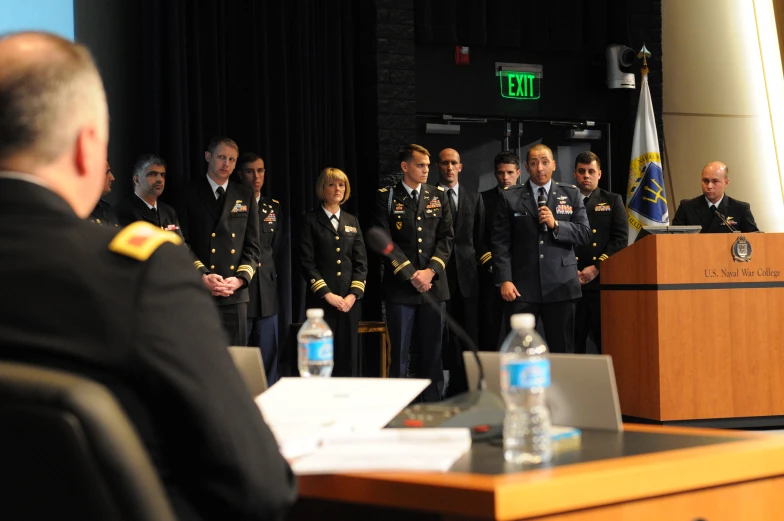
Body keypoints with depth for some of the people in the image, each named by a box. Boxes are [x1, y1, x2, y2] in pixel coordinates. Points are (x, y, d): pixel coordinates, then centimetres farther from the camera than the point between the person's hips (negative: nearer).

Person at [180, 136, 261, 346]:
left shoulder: (245, 196, 14)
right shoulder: (189, 194, 4)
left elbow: (252, 245, 10)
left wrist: (240, 279, -5)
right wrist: (202, 276, -14)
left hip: (235, 295, 3)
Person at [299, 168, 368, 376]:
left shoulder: (352, 221, 16)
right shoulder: (310, 220, 3)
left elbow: (361, 262, 10)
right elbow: (307, 262, -4)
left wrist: (353, 295, -4)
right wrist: (326, 294, -13)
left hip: (350, 300, 4)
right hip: (321, 300, -4)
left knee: (347, 356, 3)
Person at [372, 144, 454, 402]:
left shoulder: (438, 196, 12)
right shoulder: (386, 197, 2)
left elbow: (446, 237, 7)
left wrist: (431, 271, -7)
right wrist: (411, 274, -11)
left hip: (433, 283, 3)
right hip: (399, 285, -3)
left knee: (431, 352, 5)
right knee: (399, 353, -1)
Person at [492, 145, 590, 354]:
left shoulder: (571, 194, 10)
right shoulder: (511, 198, 6)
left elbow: (585, 234, 5)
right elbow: (501, 243, 1)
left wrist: (556, 225, -11)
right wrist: (505, 280, -8)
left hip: (560, 286, 1)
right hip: (522, 287, -1)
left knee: (562, 349, 3)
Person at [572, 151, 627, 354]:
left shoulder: (612, 201, 11)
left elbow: (620, 239, 2)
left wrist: (597, 268, -8)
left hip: (603, 280, -1)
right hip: (572, 282, 1)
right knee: (574, 341, 0)